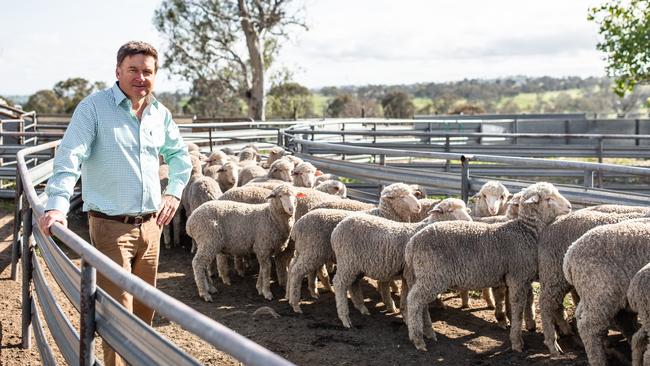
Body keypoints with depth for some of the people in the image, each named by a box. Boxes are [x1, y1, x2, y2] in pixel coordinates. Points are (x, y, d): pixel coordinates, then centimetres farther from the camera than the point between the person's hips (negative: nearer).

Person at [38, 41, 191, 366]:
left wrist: (174, 192, 14)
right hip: (110, 226, -6)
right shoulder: (93, 108, -9)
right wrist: (57, 204, -30)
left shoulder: (160, 114, 9)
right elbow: (69, 157, -18)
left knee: (144, 306, 16)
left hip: (150, 224, 6)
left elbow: (179, 154, 25)